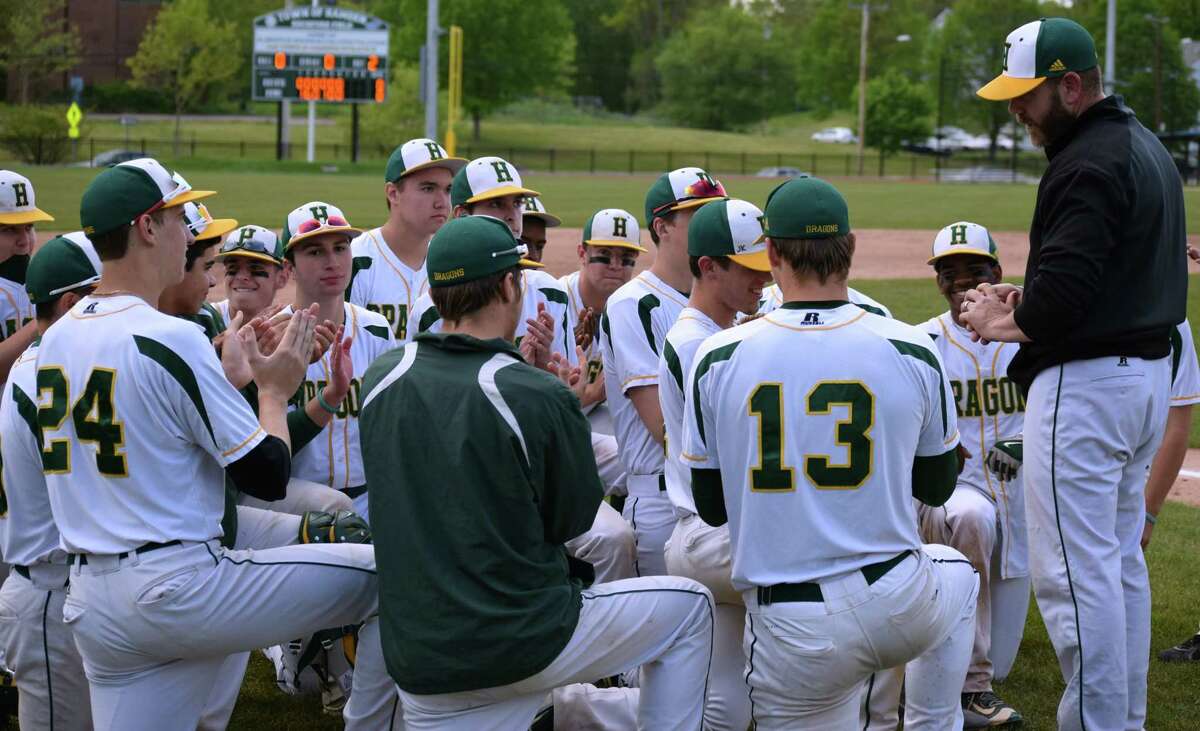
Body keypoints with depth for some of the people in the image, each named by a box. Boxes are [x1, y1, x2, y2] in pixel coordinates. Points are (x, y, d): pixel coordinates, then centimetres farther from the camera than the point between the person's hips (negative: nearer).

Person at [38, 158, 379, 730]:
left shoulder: (55, 340, 10)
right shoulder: (171, 339, -14)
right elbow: (269, 477, -10)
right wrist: (274, 390, 9)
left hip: (90, 606, 8)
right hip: (178, 588, -8)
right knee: (391, 570, 0)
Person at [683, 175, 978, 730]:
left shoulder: (717, 358, -6)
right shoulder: (912, 351, -5)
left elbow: (712, 507, 6)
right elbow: (937, 487, 11)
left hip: (788, 631, -1)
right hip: (901, 608, 1)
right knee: (957, 571, 35)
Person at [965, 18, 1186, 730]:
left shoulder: (1087, 165, -18)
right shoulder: (1147, 147, 15)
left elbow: (1063, 295, -25)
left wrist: (1000, 323, -6)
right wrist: (1027, 301, 11)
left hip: (1085, 382, -11)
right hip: (1149, 370, 11)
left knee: (1074, 571, -7)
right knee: (1122, 559, 16)